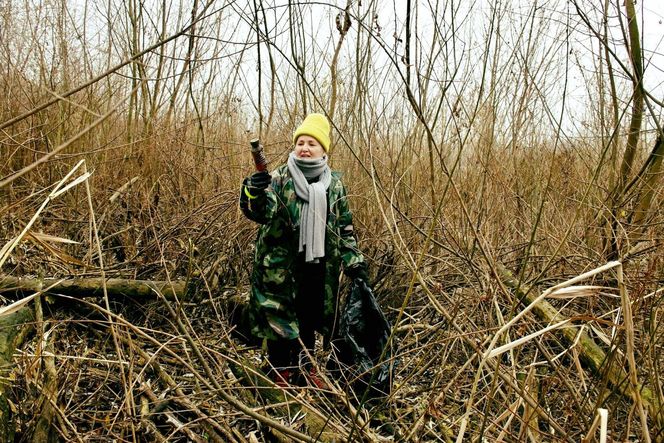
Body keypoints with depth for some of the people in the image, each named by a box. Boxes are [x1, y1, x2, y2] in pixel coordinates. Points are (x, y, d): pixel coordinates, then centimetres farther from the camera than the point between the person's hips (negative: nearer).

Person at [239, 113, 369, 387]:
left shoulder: (334, 184, 4)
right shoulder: (280, 178, -7)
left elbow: (344, 226, 12)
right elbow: (263, 213, -23)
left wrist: (353, 260, 8)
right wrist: (254, 195, -44)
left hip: (318, 265, 3)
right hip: (281, 264, -3)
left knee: (310, 315, 15)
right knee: (278, 315, 5)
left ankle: (305, 366, 35)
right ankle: (281, 370, 24)